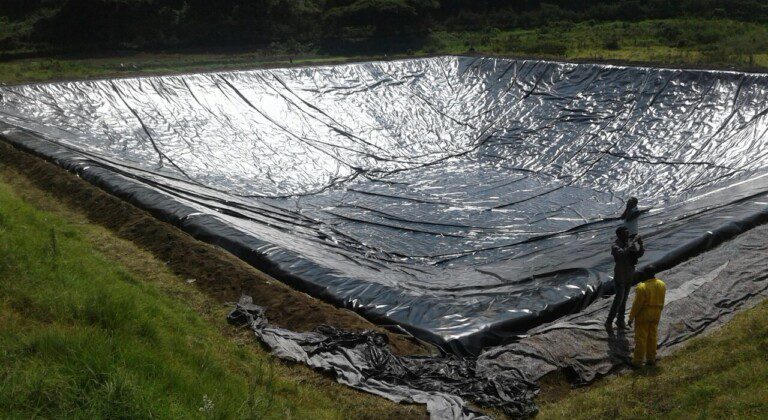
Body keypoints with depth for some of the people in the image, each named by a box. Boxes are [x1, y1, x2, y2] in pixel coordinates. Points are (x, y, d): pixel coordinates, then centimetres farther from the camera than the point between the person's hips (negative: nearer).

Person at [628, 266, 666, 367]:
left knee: (641, 337, 4)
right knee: (652, 336, 17)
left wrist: (631, 318, -10)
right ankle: (651, 358, 26)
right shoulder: (662, 285, -6)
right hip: (656, 314, 6)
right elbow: (661, 302, 6)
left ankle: (638, 361, 12)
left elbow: (637, 304, -20)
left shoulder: (642, 287, -26)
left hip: (643, 315, -6)